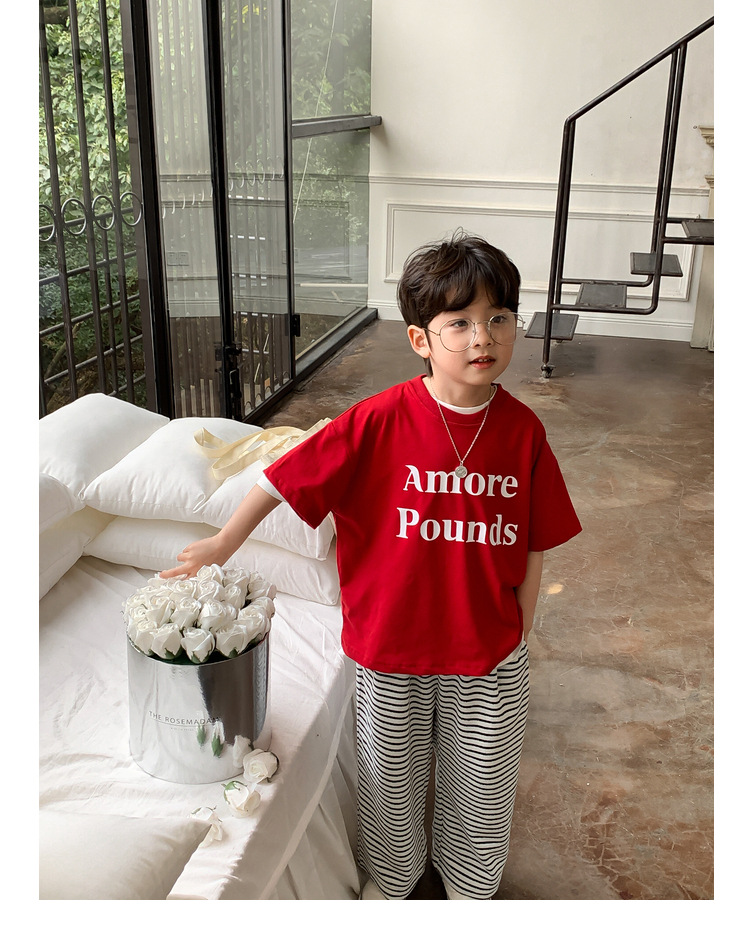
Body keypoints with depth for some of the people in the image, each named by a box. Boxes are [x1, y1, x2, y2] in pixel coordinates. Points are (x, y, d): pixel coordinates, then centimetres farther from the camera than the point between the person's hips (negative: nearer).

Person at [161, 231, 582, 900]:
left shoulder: (523, 430, -10)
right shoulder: (380, 421, -18)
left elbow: (533, 546, -2)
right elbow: (289, 475, -10)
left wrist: (519, 636, 1)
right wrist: (225, 542, -6)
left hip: (490, 654, 2)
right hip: (391, 647, -1)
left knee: (481, 782, 22)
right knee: (390, 776, 22)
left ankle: (471, 887, 52)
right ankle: (390, 878, 52)